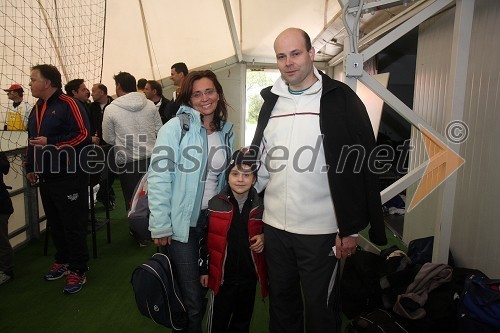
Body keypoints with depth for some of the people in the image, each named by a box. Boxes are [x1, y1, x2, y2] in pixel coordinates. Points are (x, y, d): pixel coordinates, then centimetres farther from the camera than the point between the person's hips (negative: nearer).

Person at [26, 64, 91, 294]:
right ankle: (63, 262, 32)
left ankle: (78, 270, 10)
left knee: (74, 225, -1)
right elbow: (32, 141, 25)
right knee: (55, 224, 17)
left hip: (69, 178, -8)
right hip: (46, 178, 9)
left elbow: (84, 135, -20)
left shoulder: (68, 105, -11)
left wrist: (50, 143, -19)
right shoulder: (36, 109, 16)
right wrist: (30, 167, 19)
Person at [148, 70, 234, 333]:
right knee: (192, 297, 3)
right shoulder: (175, 127, -12)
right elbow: (158, 177, -15)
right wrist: (160, 225, -16)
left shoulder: (226, 130, 6)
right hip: (182, 223, -5)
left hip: (214, 220, 5)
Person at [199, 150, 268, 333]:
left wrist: (263, 239, -7)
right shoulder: (214, 205, -8)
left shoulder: (260, 206, -3)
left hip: (250, 277, 2)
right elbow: (203, 240, -2)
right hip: (222, 276, -2)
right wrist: (203, 269, 0)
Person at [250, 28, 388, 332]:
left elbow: (359, 167, -9)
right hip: (275, 225, 5)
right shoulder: (272, 101, 10)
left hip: (320, 230, -5)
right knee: (281, 298, 21)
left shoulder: (341, 100, -7)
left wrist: (351, 228, -10)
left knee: (320, 308, 11)